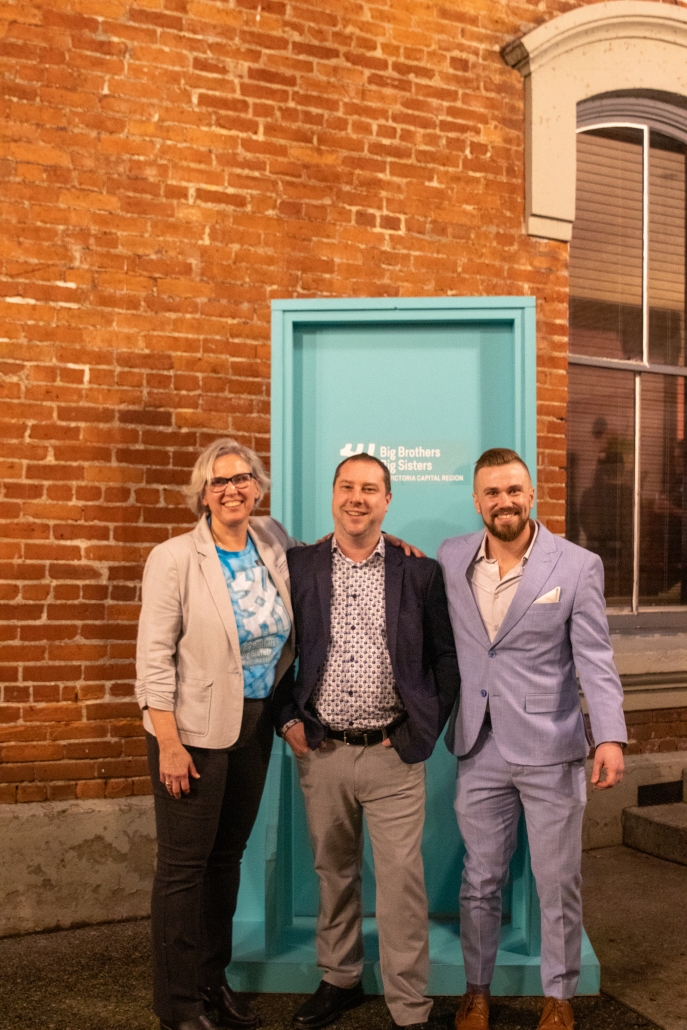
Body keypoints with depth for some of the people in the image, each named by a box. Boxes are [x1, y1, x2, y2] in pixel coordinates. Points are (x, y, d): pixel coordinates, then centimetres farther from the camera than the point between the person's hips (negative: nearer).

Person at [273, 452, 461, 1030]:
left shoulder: (419, 572, -2)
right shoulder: (299, 568, 2)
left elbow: (447, 657, 3)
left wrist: (426, 729, -2)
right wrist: (287, 719, 0)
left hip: (392, 754, -2)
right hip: (320, 752, 2)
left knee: (402, 883, 2)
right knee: (333, 873, 17)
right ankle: (340, 980, 37)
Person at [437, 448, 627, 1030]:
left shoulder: (578, 566, -6)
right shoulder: (451, 559, 2)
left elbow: (595, 660, -9)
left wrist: (612, 736, -19)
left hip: (551, 752, -2)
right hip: (480, 750, 2)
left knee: (559, 885, 11)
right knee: (480, 882, 15)